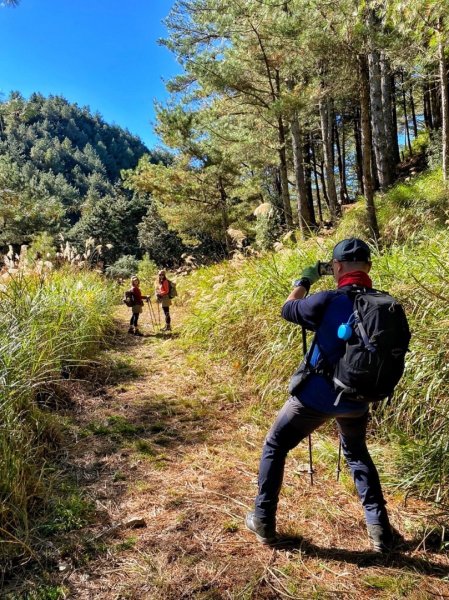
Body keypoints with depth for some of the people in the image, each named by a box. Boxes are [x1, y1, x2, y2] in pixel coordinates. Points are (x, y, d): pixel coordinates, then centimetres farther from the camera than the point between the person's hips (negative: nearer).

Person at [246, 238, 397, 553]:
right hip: (357, 399, 5)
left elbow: (287, 310, -3)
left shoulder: (329, 300, -19)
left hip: (316, 395, -4)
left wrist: (304, 282, 13)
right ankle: (380, 530, 28)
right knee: (357, 454, 30)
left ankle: (263, 522, 21)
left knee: (274, 448, 15)